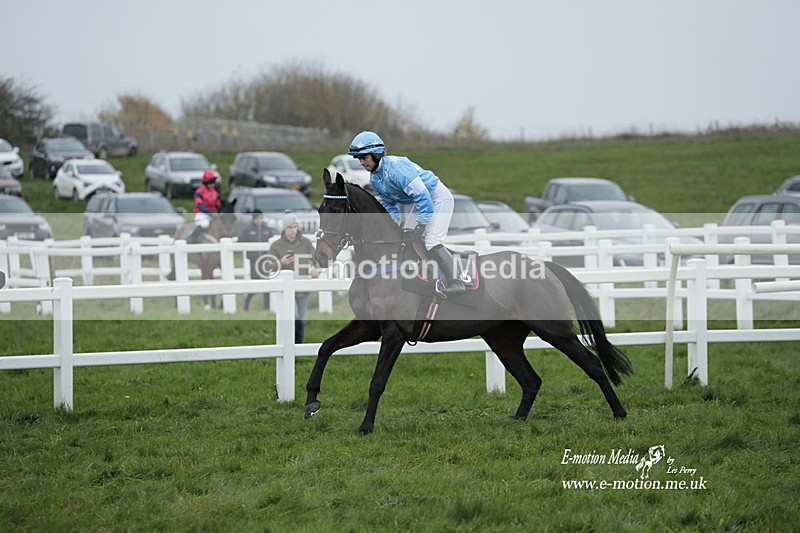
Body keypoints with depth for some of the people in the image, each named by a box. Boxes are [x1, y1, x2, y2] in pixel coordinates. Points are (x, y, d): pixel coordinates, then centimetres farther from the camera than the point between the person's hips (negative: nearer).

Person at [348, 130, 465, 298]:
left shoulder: (395, 166, -29)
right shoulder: (374, 180, 1)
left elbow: (422, 195, -30)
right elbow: (388, 205, 14)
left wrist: (420, 226, -27)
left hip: (437, 197, -10)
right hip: (422, 201, 10)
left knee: (432, 242, -22)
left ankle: (455, 282, -19)